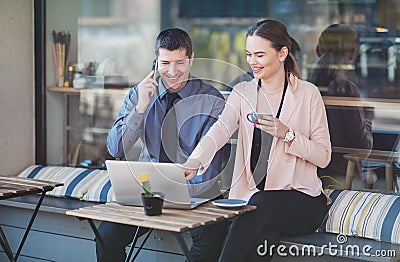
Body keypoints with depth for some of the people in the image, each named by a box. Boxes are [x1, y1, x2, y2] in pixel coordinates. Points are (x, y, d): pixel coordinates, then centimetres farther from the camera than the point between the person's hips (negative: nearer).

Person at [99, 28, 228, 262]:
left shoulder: (210, 99, -4)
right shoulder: (138, 94, 4)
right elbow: (116, 150, -4)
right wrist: (140, 107, -17)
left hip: (194, 192, -2)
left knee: (212, 236, -32)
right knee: (107, 234, -21)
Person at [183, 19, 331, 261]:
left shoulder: (308, 94, 2)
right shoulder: (243, 93, 9)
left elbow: (324, 156, 0)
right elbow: (219, 131, -11)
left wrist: (287, 134, -17)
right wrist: (192, 164, -31)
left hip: (301, 200, -1)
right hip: (252, 195, 2)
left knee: (262, 203, -34)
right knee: (264, 235, -32)